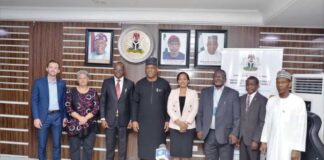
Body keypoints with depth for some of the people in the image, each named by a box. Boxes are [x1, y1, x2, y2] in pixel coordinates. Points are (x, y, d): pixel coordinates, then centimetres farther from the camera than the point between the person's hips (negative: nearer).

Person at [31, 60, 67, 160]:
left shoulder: (62, 84, 6)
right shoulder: (38, 82, -1)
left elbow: (64, 101, 9)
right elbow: (34, 101, -2)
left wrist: (65, 117, 4)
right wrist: (36, 118, -9)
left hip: (57, 116, 2)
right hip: (43, 116, -2)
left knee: (57, 144, 9)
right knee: (42, 144, 7)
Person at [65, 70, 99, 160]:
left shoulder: (93, 92, 4)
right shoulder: (71, 92, 2)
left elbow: (96, 108, -2)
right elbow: (67, 107, -5)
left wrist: (86, 118, -14)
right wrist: (79, 117, -14)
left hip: (90, 125, 1)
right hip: (74, 125, 0)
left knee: (88, 148, 6)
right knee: (74, 148, 6)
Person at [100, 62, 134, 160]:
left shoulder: (130, 84, 1)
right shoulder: (107, 82, 3)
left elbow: (132, 103, 3)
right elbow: (102, 101, 2)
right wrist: (103, 118, -4)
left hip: (123, 120, 0)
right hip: (110, 119, 1)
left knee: (123, 146, 8)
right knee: (109, 146, 9)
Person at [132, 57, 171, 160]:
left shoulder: (164, 84, -2)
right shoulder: (139, 84, 2)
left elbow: (168, 104, 1)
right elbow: (135, 103, 4)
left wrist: (168, 120, -2)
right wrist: (134, 120, -1)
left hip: (159, 122, -1)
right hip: (143, 122, 1)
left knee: (158, 148, 4)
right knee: (144, 148, 8)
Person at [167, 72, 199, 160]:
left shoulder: (193, 93, 5)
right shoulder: (173, 92, 8)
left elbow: (195, 110, -2)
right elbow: (169, 109, 0)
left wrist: (186, 123, -11)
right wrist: (178, 122, -11)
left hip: (188, 126, -1)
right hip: (175, 126, 1)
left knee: (186, 152, 1)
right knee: (175, 152, 3)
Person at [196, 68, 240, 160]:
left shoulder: (233, 93, 0)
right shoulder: (205, 92, 9)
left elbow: (236, 116, -2)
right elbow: (200, 113, 10)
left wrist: (234, 133, -10)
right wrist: (199, 129, 2)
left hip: (226, 135, -2)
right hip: (209, 134, 3)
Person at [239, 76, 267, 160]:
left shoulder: (262, 100, -8)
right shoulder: (241, 99, 9)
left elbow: (263, 122, -11)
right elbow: (239, 118, 10)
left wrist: (256, 140, -15)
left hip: (253, 138, -5)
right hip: (242, 137, 5)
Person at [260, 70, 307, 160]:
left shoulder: (298, 102, -11)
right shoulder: (271, 101, 4)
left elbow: (301, 127, -11)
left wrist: (297, 149, -14)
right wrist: (264, 141, 7)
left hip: (290, 146, -4)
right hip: (273, 145, 4)